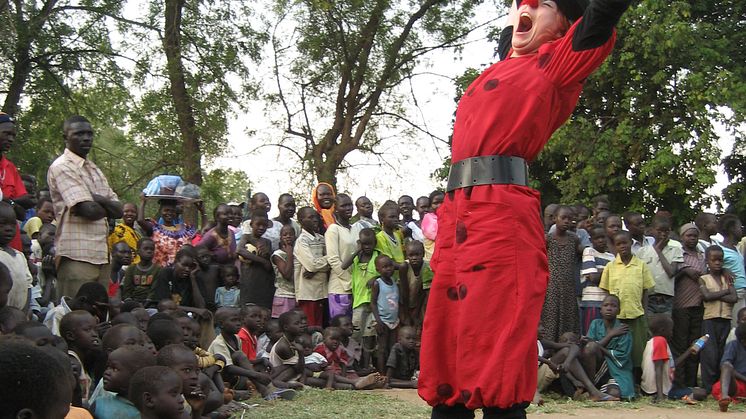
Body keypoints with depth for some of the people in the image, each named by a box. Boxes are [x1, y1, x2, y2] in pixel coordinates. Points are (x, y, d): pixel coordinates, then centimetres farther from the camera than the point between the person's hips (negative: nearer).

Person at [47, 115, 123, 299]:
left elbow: (118, 210, 10)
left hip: (101, 254, 8)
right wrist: (107, 207, 4)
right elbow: (89, 210, -17)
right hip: (77, 256, -8)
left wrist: (97, 200, -8)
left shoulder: (94, 169, 20)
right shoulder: (62, 167, -6)